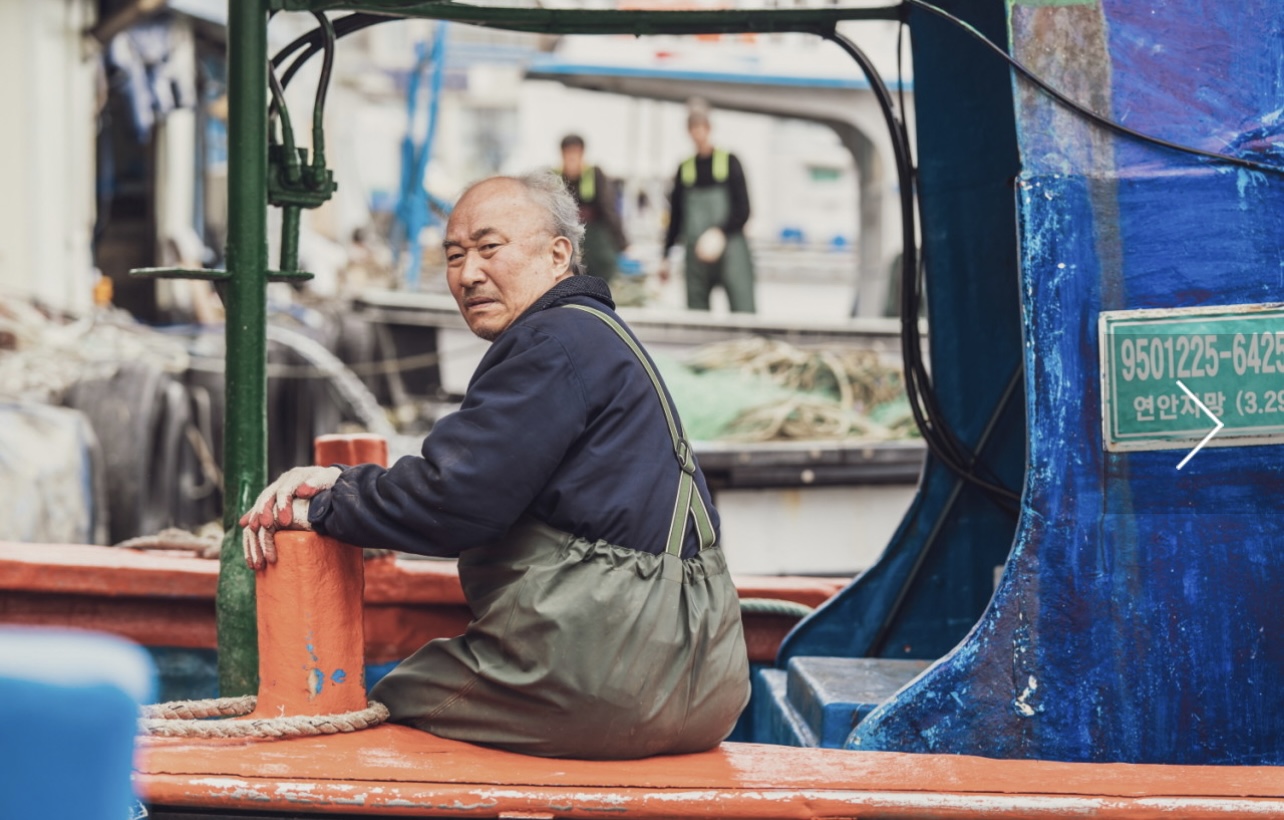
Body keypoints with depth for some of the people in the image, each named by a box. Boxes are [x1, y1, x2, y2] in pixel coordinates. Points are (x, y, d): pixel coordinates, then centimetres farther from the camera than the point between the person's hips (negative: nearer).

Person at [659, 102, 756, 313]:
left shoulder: (729, 162, 2)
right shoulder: (685, 169, 11)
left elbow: (742, 210, -1)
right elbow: (675, 217, 16)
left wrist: (719, 233, -17)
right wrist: (666, 256, 14)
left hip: (730, 248, -3)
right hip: (696, 254, 3)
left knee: (744, 311, -12)